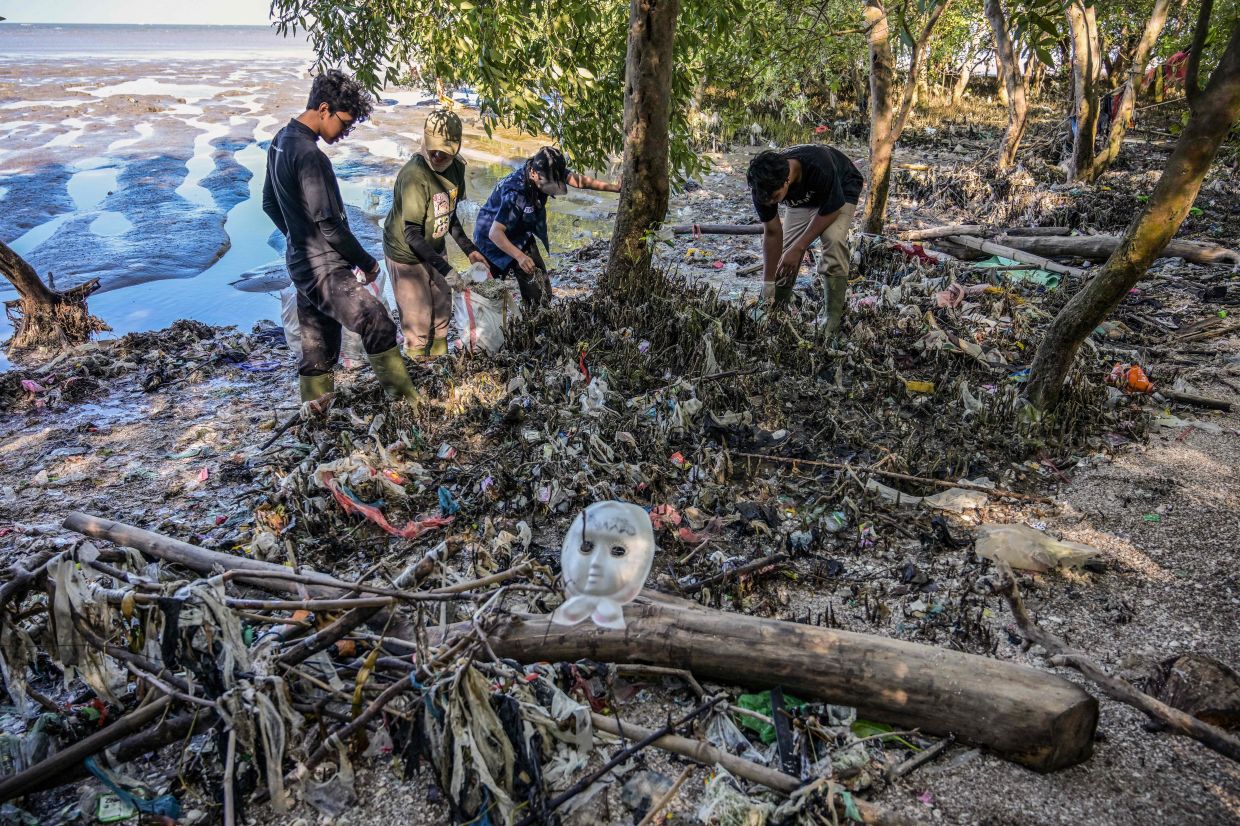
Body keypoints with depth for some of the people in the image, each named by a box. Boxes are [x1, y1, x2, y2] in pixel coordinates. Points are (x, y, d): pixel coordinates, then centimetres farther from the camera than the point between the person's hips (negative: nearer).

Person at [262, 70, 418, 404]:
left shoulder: (281, 141, 10)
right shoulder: (309, 155, -19)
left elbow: (270, 204, 20)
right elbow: (330, 225, -20)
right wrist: (366, 262, -8)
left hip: (302, 263, 10)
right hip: (325, 269, -10)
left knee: (318, 352, 15)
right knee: (378, 324, -19)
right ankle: (407, 401, -22)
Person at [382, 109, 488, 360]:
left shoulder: (456, 168, -8)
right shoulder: (414, 176, -31)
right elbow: (412, 234, -32)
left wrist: (469, 249, -1)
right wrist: (446, 270, -39)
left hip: (435, 249, 7)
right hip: (407, 254, -7)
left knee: (442, 309, 18)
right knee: (418, 319, 1)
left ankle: (440, 361, 36)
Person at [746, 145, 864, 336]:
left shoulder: (819, 167, -44)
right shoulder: (765, 186, -29)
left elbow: (831, 210, -27)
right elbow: (772, 233, -18)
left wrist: (798, 249, -30)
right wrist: (768, 283, -18)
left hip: (841, 190, -4)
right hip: (803, 198, 5)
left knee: (833, 240, -28)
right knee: (786, 249, -5)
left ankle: (833, 316, -18)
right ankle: (774, 311, 15)